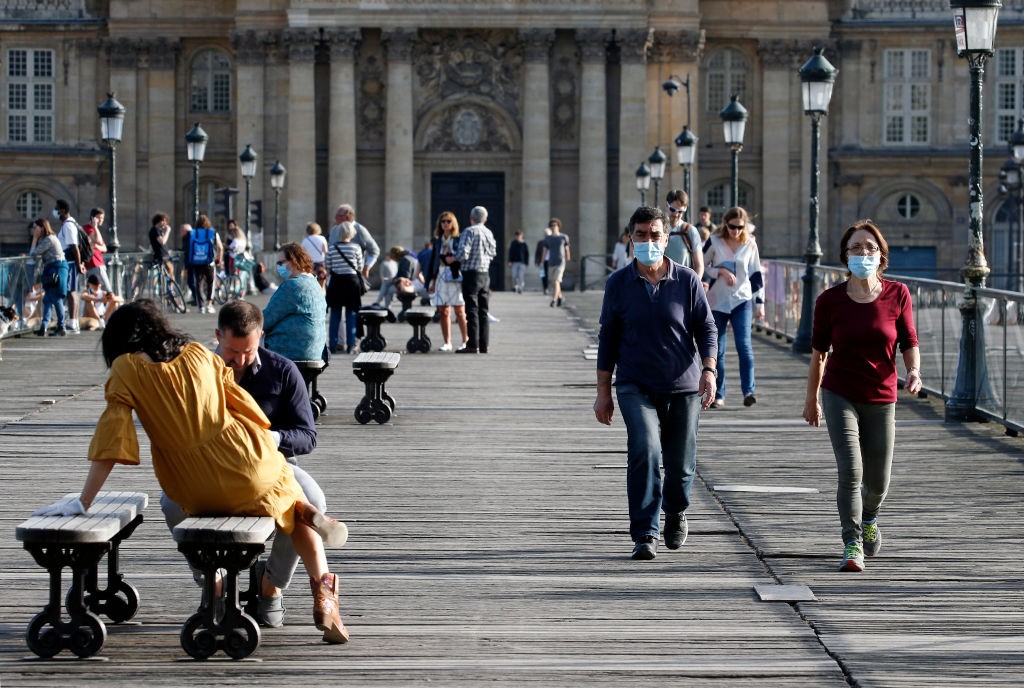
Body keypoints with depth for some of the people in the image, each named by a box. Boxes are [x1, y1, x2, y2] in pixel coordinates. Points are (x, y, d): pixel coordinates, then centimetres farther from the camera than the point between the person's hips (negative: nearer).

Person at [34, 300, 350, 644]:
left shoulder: (127, 369, 0)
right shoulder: (199, 354, 9)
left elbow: (111, 438, -7)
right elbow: (242, 402, 12)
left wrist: (83, 502, -6)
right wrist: (266, 443, 28)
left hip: (202, 493, -1)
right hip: (251, 470, 1)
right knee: (297, 522, 25)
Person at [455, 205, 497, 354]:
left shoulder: (469, 231, -12)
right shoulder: (489, 233, 10)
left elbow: (463, 254, -19)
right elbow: (493, 253, 17)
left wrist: (452, 259, -1)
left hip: (471, 274, -7)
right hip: (485, 274, 7)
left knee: (472, 311, -7)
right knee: (483, 311, 10)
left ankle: (473, 345, -9)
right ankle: (484, 345, 10)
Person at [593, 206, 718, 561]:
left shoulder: (687, 280, 1)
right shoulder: (618, 283, 2)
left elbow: (706, 328, 5)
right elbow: (608, 338, 7)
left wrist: (709, 370, -12)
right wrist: (603, 392, 6)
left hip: (683, 385, 1)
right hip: (636, 385, -1)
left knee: (680, 462, 8)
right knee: (644, 451, -21)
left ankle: (676, 513, 40)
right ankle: (644, 535, -18)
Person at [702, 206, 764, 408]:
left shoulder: (750, 245, 3)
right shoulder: (714, 242, -1)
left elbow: (756, 275, 9)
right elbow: (700, 267, 2)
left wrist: (759, 303, 8)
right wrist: (721, 271, -13)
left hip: (742, 301, 0)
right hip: (717, 302, 0)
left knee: (744, 345, -15)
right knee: (717, 350, 3)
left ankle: (748, 391, -14)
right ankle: (718, 395, 9)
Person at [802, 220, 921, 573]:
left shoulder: (897, 295, -4)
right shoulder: (830, 300, -6)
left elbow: (909, 343, 2)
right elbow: (818, 351, 5)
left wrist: (914, 372, -20)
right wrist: (811, 398, 12)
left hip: (881, 398, 2)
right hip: (839, 395, -2)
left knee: (877, 482, 10)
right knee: (850, 470, -17)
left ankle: (868, 517, 44)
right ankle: (852, 545, -6)